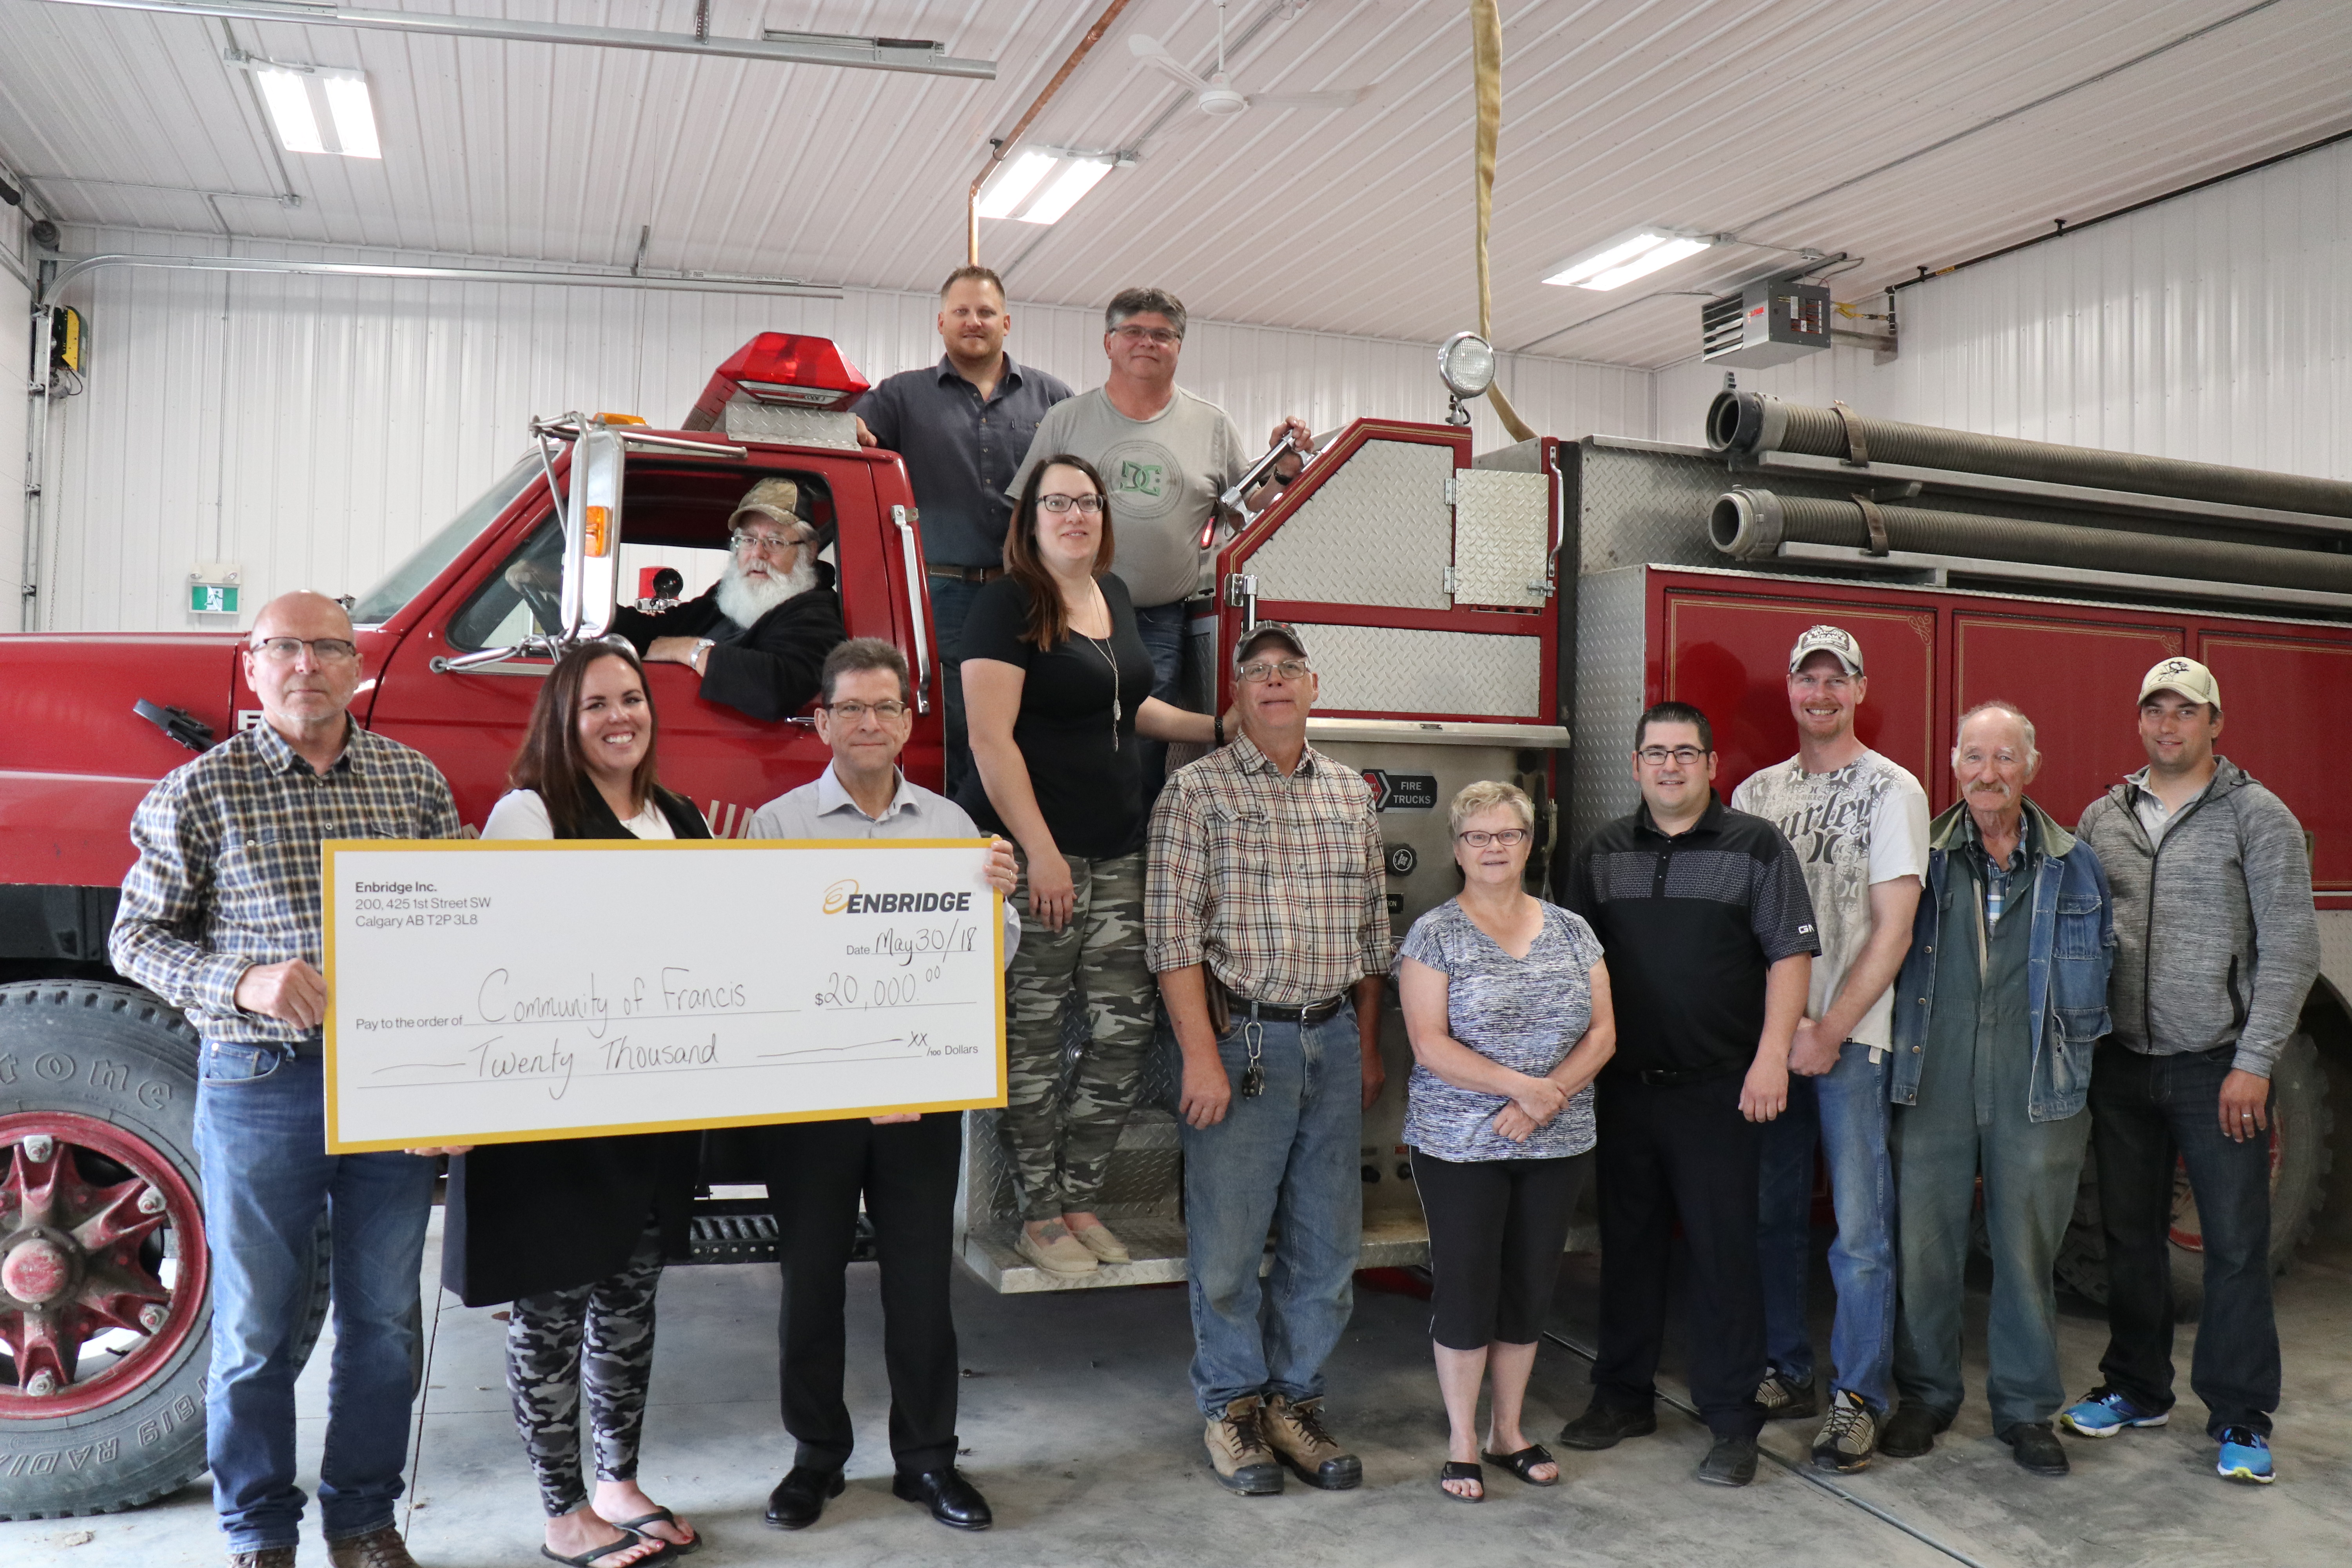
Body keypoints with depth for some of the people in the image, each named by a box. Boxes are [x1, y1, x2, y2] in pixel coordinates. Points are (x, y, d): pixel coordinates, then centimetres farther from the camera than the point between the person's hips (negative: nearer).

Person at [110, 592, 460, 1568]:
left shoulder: (416, 781, 5)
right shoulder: (200, 791, -2)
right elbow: (136, 937, 0)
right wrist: (242, 984, -17)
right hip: (259, 1084, -2)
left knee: (384, 1321, 12)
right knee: (256, 1330, 9)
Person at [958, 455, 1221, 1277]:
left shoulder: (1114, 593, 16)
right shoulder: (1008, 604, -7)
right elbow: (991, 737, -14)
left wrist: (1221, 729, 20)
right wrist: (1040, 851, -19)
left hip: (1118, 848, 7)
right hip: (1034, 849, -7)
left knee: (1126, 1024, 5)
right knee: (1033, 1034, 0)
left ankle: (1078, 1199, 20)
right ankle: (1039, 1216, 13)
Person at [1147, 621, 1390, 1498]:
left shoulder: (1351, 795, 12)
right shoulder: (1199, 791, -3)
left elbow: (1372, 932, 15)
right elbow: (1174, 934, -9)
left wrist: (1369, 1049, 13)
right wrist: (1201, 1056, -14)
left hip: (1334, 1040, 5)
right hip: (1241, 1038, -4)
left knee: (1326, 1238, 10)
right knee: (1228, 1239, 3)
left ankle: (1295, 1402, 25)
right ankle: (1232, 1407, 21)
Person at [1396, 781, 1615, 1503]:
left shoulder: (1571, 931, 8)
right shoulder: (1434, 935, -5)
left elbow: (1603, 1032, 3)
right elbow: (1430, 1045, -12)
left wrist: (1551, 1095, -13)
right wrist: (1523, 1086, -19)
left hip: (1557, 1145, 4)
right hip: (1460, 1145, -4)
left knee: (1530, 1288, 12)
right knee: (1466, 1290, 2)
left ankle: (1508, 1431, 28)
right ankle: (1462, 1443, 18)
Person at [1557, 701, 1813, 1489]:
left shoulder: (1755, 846, -1)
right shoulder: (1603, 852, 10)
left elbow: (1790, 953, -5)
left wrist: (1772, 1055, -13)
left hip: (1718, 1089, -4)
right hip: (1623, 1086, 4)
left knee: (1724, 1249, 1)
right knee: (1627, 1243, 12)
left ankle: (1731, 1421, 12)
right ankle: (1623, 1396, 26)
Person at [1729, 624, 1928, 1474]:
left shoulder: (1891, 789, -1)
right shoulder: (1757, 791, 12)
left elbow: (1893, 931, -7)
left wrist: (1830, 1030, -12)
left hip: (1852, 1036, -4)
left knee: (1860, 1227, -2)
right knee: (1775, 1212, 10)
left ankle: (1858, 1397, 8)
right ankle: (1786, 1372, 22)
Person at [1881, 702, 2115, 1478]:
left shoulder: (2075, 866, 7)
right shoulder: (1920, 859, 4)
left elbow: (2105, 966, 15)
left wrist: (2078, 1049, 10)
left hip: (2037, 1096, 0)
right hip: (1934, 1090, 0)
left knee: (2028, 1254, 8)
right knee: (1923, 1247, 6)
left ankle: (2026, 1408, 23)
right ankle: (1926, 1395, 22)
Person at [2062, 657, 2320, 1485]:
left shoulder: (2258, 816, -4)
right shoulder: (2102, 818, 8)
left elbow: (2290, 947, -8)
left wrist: (2253, 1064, -13)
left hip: (2217, 1067, -4)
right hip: (2122, 1066, 4)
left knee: (2236, 1245, 1)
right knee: (2130, 1236, 12)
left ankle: (2241, 1418, 14)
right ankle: (2137, 1388, 27)